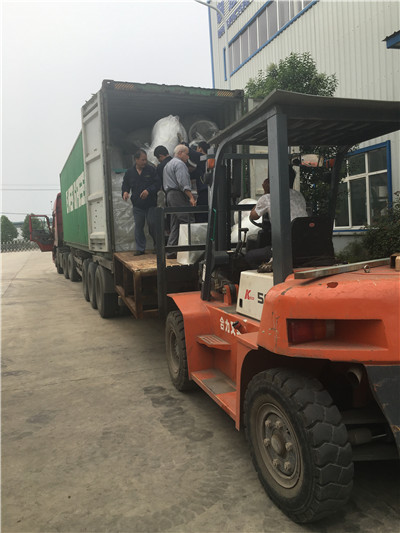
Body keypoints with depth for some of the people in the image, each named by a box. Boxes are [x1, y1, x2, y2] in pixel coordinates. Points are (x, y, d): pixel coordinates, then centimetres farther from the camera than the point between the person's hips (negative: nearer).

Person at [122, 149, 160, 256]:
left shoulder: (151, 170, 0)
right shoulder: (129, 172, 7)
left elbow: (158, 184, -3)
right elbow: (125, 185, 14)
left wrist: (148, 191, -19)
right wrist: (125, 192, -9)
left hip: (151, 204, -2)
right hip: (137, 205, 2)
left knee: (152, 224, -4)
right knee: (138, 227, 4)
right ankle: (140, 248, 12)